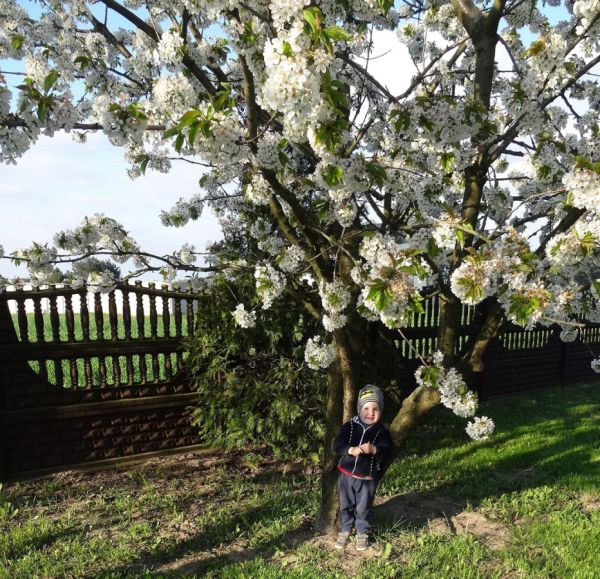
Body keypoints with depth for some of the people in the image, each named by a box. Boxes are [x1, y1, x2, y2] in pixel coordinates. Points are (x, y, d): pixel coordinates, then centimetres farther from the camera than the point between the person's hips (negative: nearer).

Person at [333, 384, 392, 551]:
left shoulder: (382, 431, -8)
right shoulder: (349, 426, -8)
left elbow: (386, 451, -15)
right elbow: (337, 445, -13)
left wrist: (373, 450, -34)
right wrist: (351, 450, -31)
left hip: (368, 478, -1)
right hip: (346, 474, 1)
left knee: (364, 507, 12)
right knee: (346, 505, 15)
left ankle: (362, 533, 32)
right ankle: (345, 530, 35)